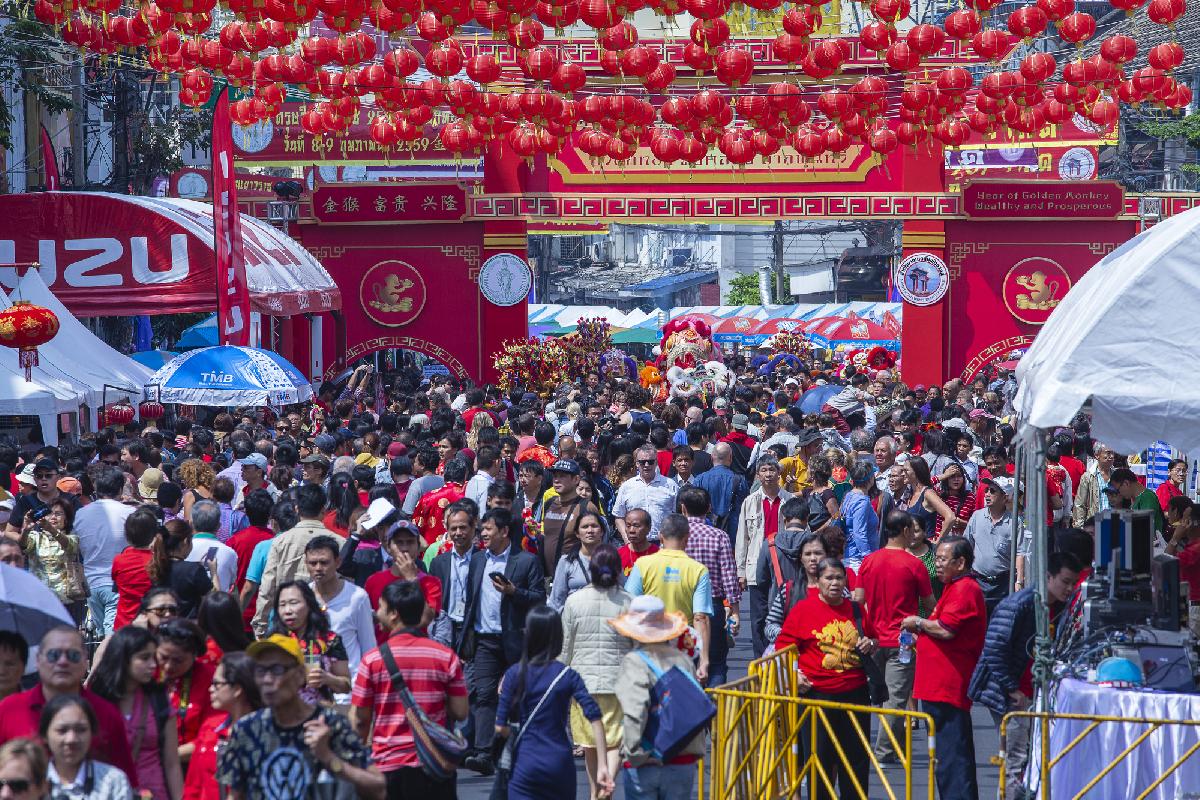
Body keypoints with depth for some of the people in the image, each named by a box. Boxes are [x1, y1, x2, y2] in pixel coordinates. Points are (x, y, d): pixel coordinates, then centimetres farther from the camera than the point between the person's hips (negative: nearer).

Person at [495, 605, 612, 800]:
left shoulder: (515, 674, -4)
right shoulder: (568, 676, -1)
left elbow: (500, 728, -7)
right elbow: (595, 719, -11)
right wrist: (602, 767, -12)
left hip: (525, 767, -1)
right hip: (560, 765, 2)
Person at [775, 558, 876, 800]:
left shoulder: (854, 609, 10)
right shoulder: (803, 609, -3)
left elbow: (870, 640, 26)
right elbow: (783, 646, -1)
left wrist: (869, 644, 4)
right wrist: (793, 674, -13)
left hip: (855, 693, 4)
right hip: (817, 693, -4)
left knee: (857, 757, 8)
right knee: (820, 755, 1)